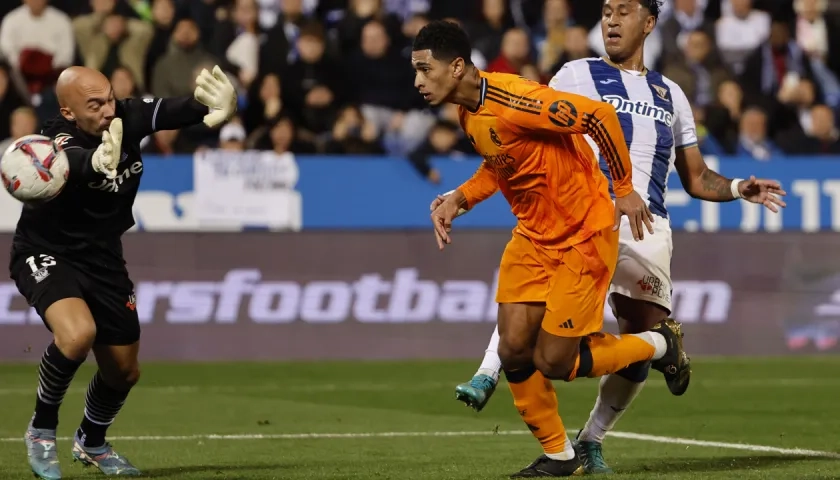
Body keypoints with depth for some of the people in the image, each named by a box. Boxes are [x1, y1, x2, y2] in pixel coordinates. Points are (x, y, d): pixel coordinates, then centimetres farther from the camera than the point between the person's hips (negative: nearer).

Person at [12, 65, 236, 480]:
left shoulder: (127, 117, -14)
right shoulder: (60, 140, -29)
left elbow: (174, 111, -26)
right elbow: (71, 162, -52)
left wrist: (216, 107, -50)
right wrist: (97, 162, -76)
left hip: (103, 258, 6)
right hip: (46, 254, -6)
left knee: (124, 371, 13)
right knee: (77, 332, -33)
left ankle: (91, 442, 44)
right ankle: (41, 430, -9)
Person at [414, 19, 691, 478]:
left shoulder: (512, 102, -29)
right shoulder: (468, 112, 1)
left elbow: (600, 115, -26)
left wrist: (624, 189, -17)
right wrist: (458, 199, 2)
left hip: (584, 238, -8)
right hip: (533, 237, 8)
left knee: (552, 363, -4)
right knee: (513, 352, 0)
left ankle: (659, 344, 19)